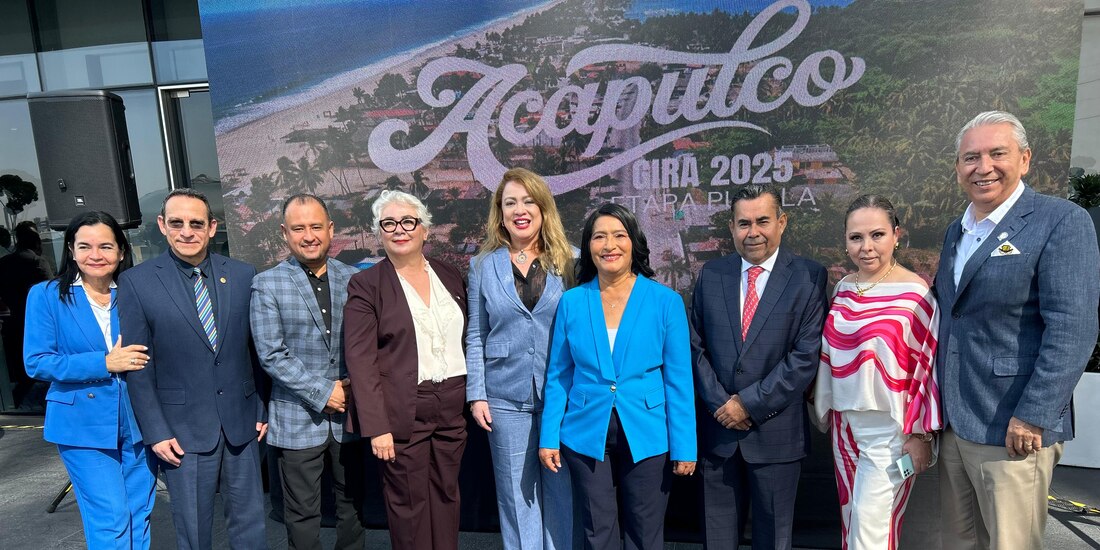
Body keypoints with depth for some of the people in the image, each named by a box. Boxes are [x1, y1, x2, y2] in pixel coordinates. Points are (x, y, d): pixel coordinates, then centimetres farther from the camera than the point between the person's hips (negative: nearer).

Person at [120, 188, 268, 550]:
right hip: (182, 428, -2)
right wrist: (155, 432, -6)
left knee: (249, 521, 14)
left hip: (242, 423, 2)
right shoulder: (137, 282, -6)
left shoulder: (243, 275, 0)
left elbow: (257, 349, 5)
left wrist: (264, 409, 5)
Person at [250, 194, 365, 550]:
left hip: (348, 413, 3)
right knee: (303, 514, 10)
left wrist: (356, 383, -9)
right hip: (297, 419, -2)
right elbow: (272, 355, -10)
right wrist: (323, 393, -13)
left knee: (352, 504, 17)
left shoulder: (352, 278, 2)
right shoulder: (267, 284, -5)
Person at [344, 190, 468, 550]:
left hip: (452, 409, 4)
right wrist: (376, 426, -14)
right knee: (409, 504, 6)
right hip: (402, 413, -4)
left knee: (446, 496, 13)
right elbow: (361, 362, -9)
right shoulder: (366, 285, -4)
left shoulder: (451, 276, 8)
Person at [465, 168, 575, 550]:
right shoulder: (484, 266, 5)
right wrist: (476, 394, 0)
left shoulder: (566, 261, 2)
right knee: (517, 493, 10)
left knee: (561, 490, 8)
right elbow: (476, 336, 5)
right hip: (506, 397, 1)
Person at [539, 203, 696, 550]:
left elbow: (678, 379, -5)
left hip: (647, 437, -1)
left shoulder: (666, 302, -6)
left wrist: (684, 447, -7)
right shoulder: (572, 302, -2)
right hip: (586, 435, 1)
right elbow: (558, 376, 3)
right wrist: (549, 437, -1)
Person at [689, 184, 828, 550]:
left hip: (775, 433, -2)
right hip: (718, 426, 2)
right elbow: (696, 347, 3)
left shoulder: (808, 277, -5)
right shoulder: (711, 275, 4)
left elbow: (806, 356, -11)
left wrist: (750, 403, -13)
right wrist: (720, 404, -7)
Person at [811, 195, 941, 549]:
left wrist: (920, 434, -9)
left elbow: (928, 367, -11)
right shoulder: (843, 288, 4)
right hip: (845, 424, 6)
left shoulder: (915, 293, -14)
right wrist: (826, 411, 16)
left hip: (889, 429, -6)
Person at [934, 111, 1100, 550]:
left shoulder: (1062, 221, -9)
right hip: (953, 424, 7)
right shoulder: (956, 231, 13)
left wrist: (1033, 417, -20)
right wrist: (936, 406, 15)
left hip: (1012, 430, -6)